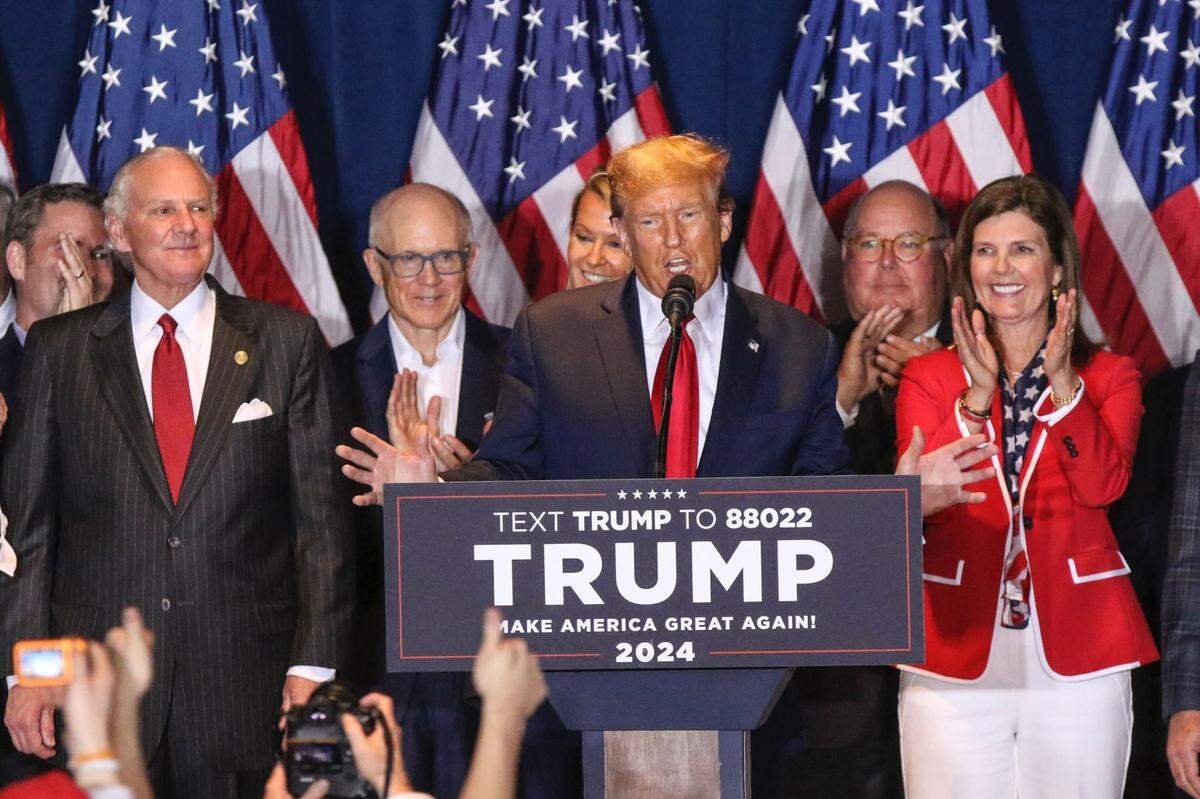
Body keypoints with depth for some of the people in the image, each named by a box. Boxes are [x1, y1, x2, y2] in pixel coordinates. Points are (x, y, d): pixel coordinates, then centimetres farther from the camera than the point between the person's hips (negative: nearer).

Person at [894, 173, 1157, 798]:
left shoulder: (1110, 377, 9)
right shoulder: (928, 378, 9)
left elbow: (1103, 485, -9)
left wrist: (1061, 381, -17)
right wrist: (979, 394, -14)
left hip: (1075, 655, 0)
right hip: (958, 653, 0)